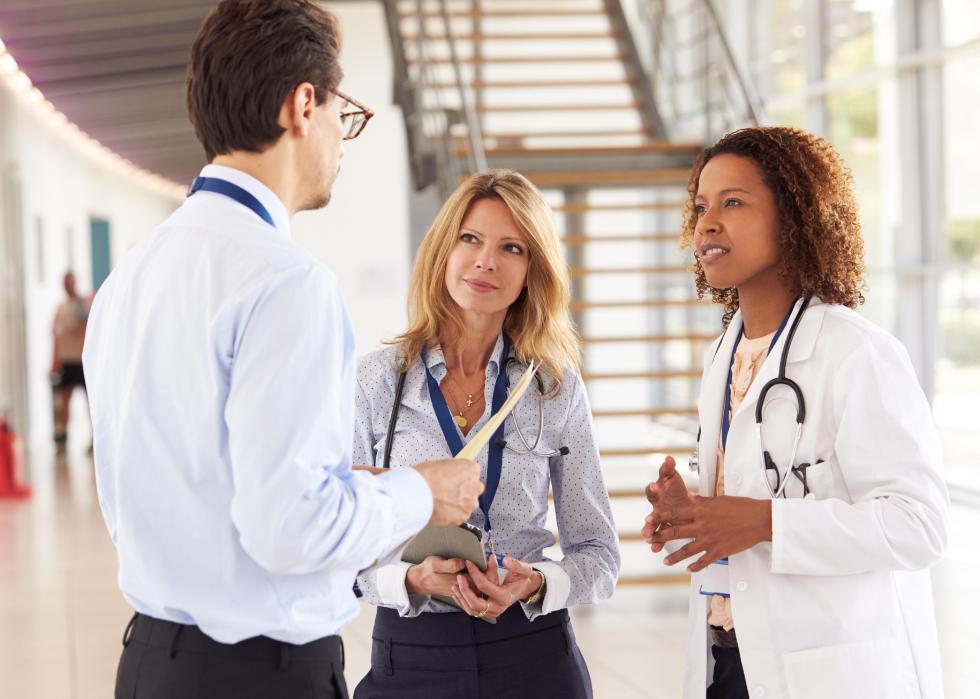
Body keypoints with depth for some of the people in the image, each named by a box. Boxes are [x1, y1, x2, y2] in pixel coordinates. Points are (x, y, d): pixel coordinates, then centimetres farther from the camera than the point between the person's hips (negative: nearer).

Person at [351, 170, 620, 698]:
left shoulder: (557, 387, 1)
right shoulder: (378, 381, -3)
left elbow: (598, 553, 3)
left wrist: (535, 584, -16)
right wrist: (414, 579, -21)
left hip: (534, 654, 1)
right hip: (409, 656, -1)